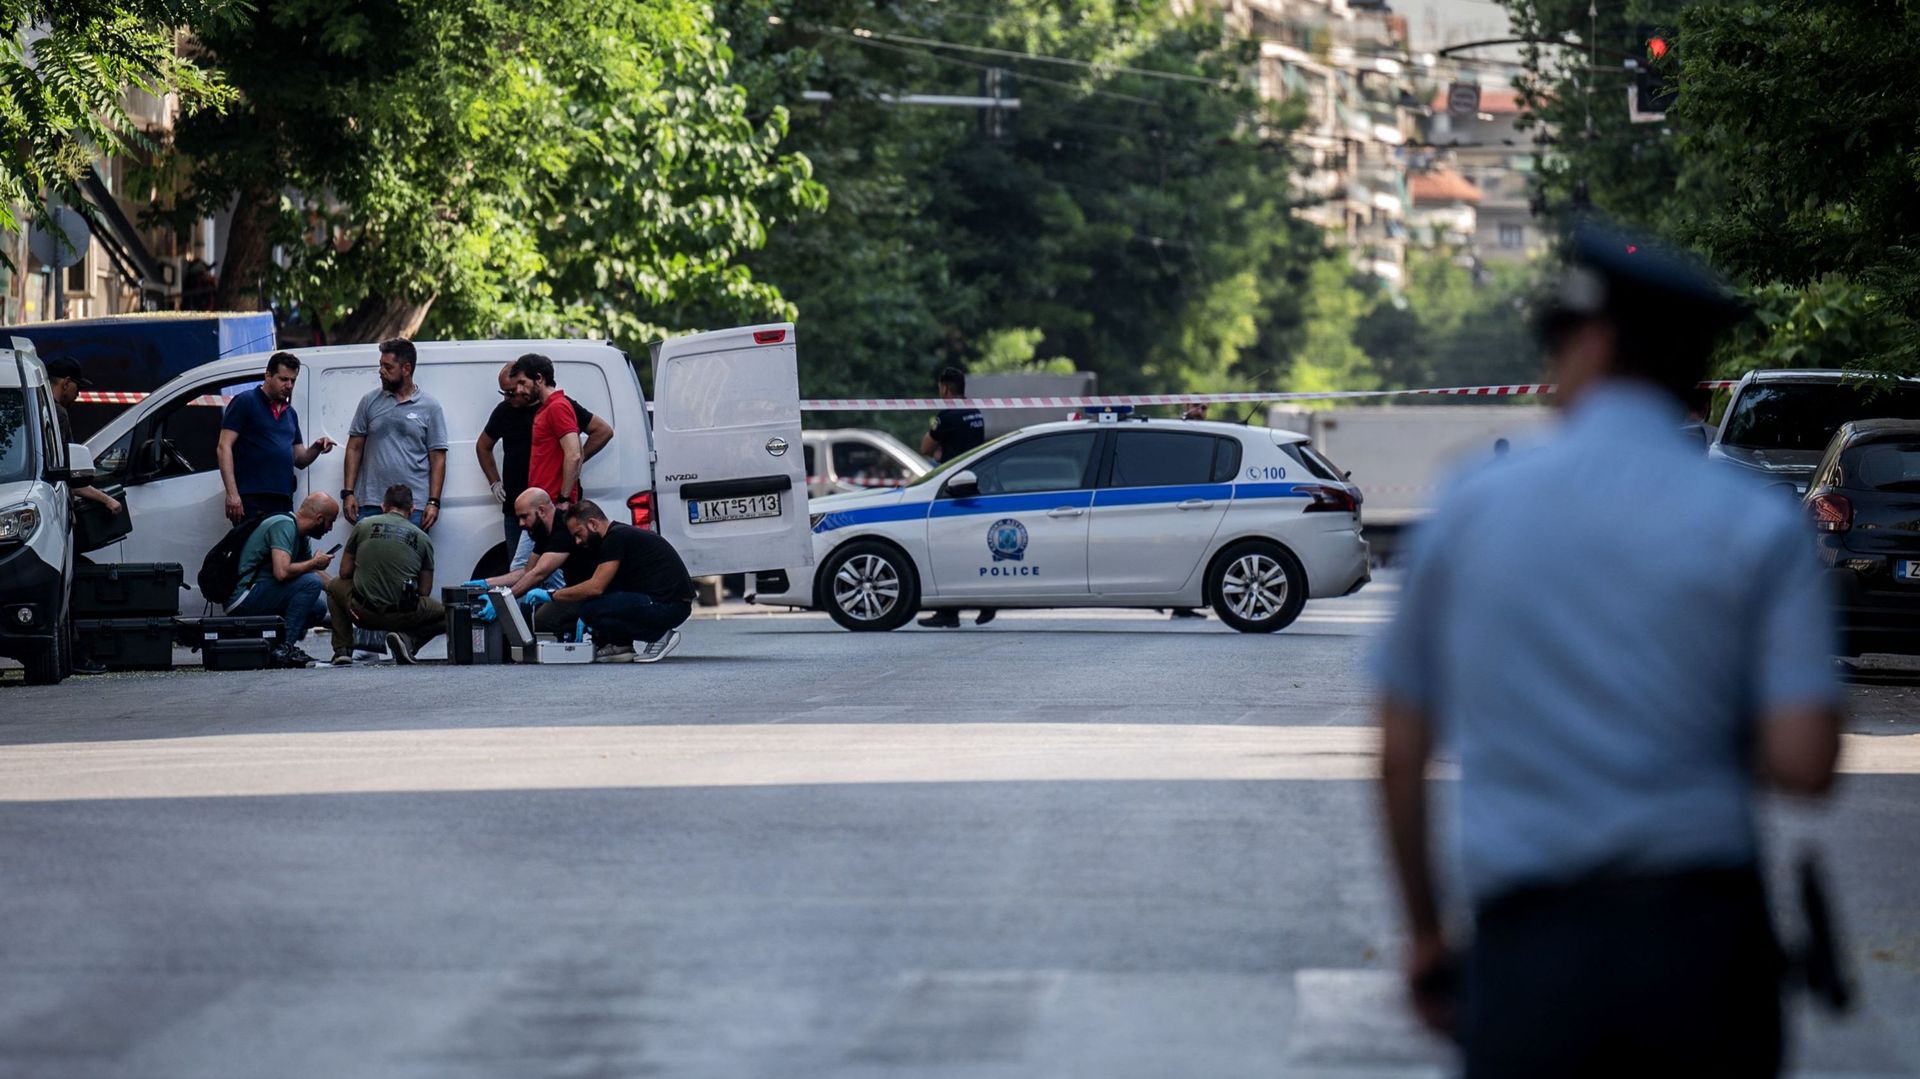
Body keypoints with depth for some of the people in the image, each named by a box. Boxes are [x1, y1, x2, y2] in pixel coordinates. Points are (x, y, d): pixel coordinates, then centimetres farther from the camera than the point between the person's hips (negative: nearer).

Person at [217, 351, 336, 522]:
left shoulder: (290, 413, 22)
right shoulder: (245, 402, 1)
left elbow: (299, 460, 24)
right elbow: (224, 448, -7)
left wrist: (316, 448, 1)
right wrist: (232, 493, -17)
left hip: (284, 501, 7)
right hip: (252, 500, -7)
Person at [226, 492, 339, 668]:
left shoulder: (301, 537, 15)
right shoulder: (284, 526, -15)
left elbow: (320, 575, 28)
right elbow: (282, 572, -28)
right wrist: (314, 563, -12)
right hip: (243, 596, -10)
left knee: (318, 608, 10)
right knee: (311, 583, -21)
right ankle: (286, 649, -20)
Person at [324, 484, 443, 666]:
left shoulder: (364, 525, 8)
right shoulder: (422, 538, 7)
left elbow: (345, 572, 14)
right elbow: (424, 592, 9)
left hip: (363, 612, 1)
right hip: (403, 616, -1)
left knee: (335, 586, 33)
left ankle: (342, 651, 16)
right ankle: (407, 638, -4)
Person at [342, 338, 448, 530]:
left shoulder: (430, 407, 5)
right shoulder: (370, 402, 11)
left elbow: (438, 458, 4)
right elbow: (354, 449, 12)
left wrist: (433, 502, -5)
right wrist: (348, 493, 3)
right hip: (370, 504, 2)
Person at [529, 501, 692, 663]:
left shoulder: (617, 537, -13)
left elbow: (595, 587, -19)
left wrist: (551, 595, -9)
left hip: (670, 605, -10)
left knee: (591, 609, -18)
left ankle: (659, 636, -8)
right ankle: (621, 645, 11)